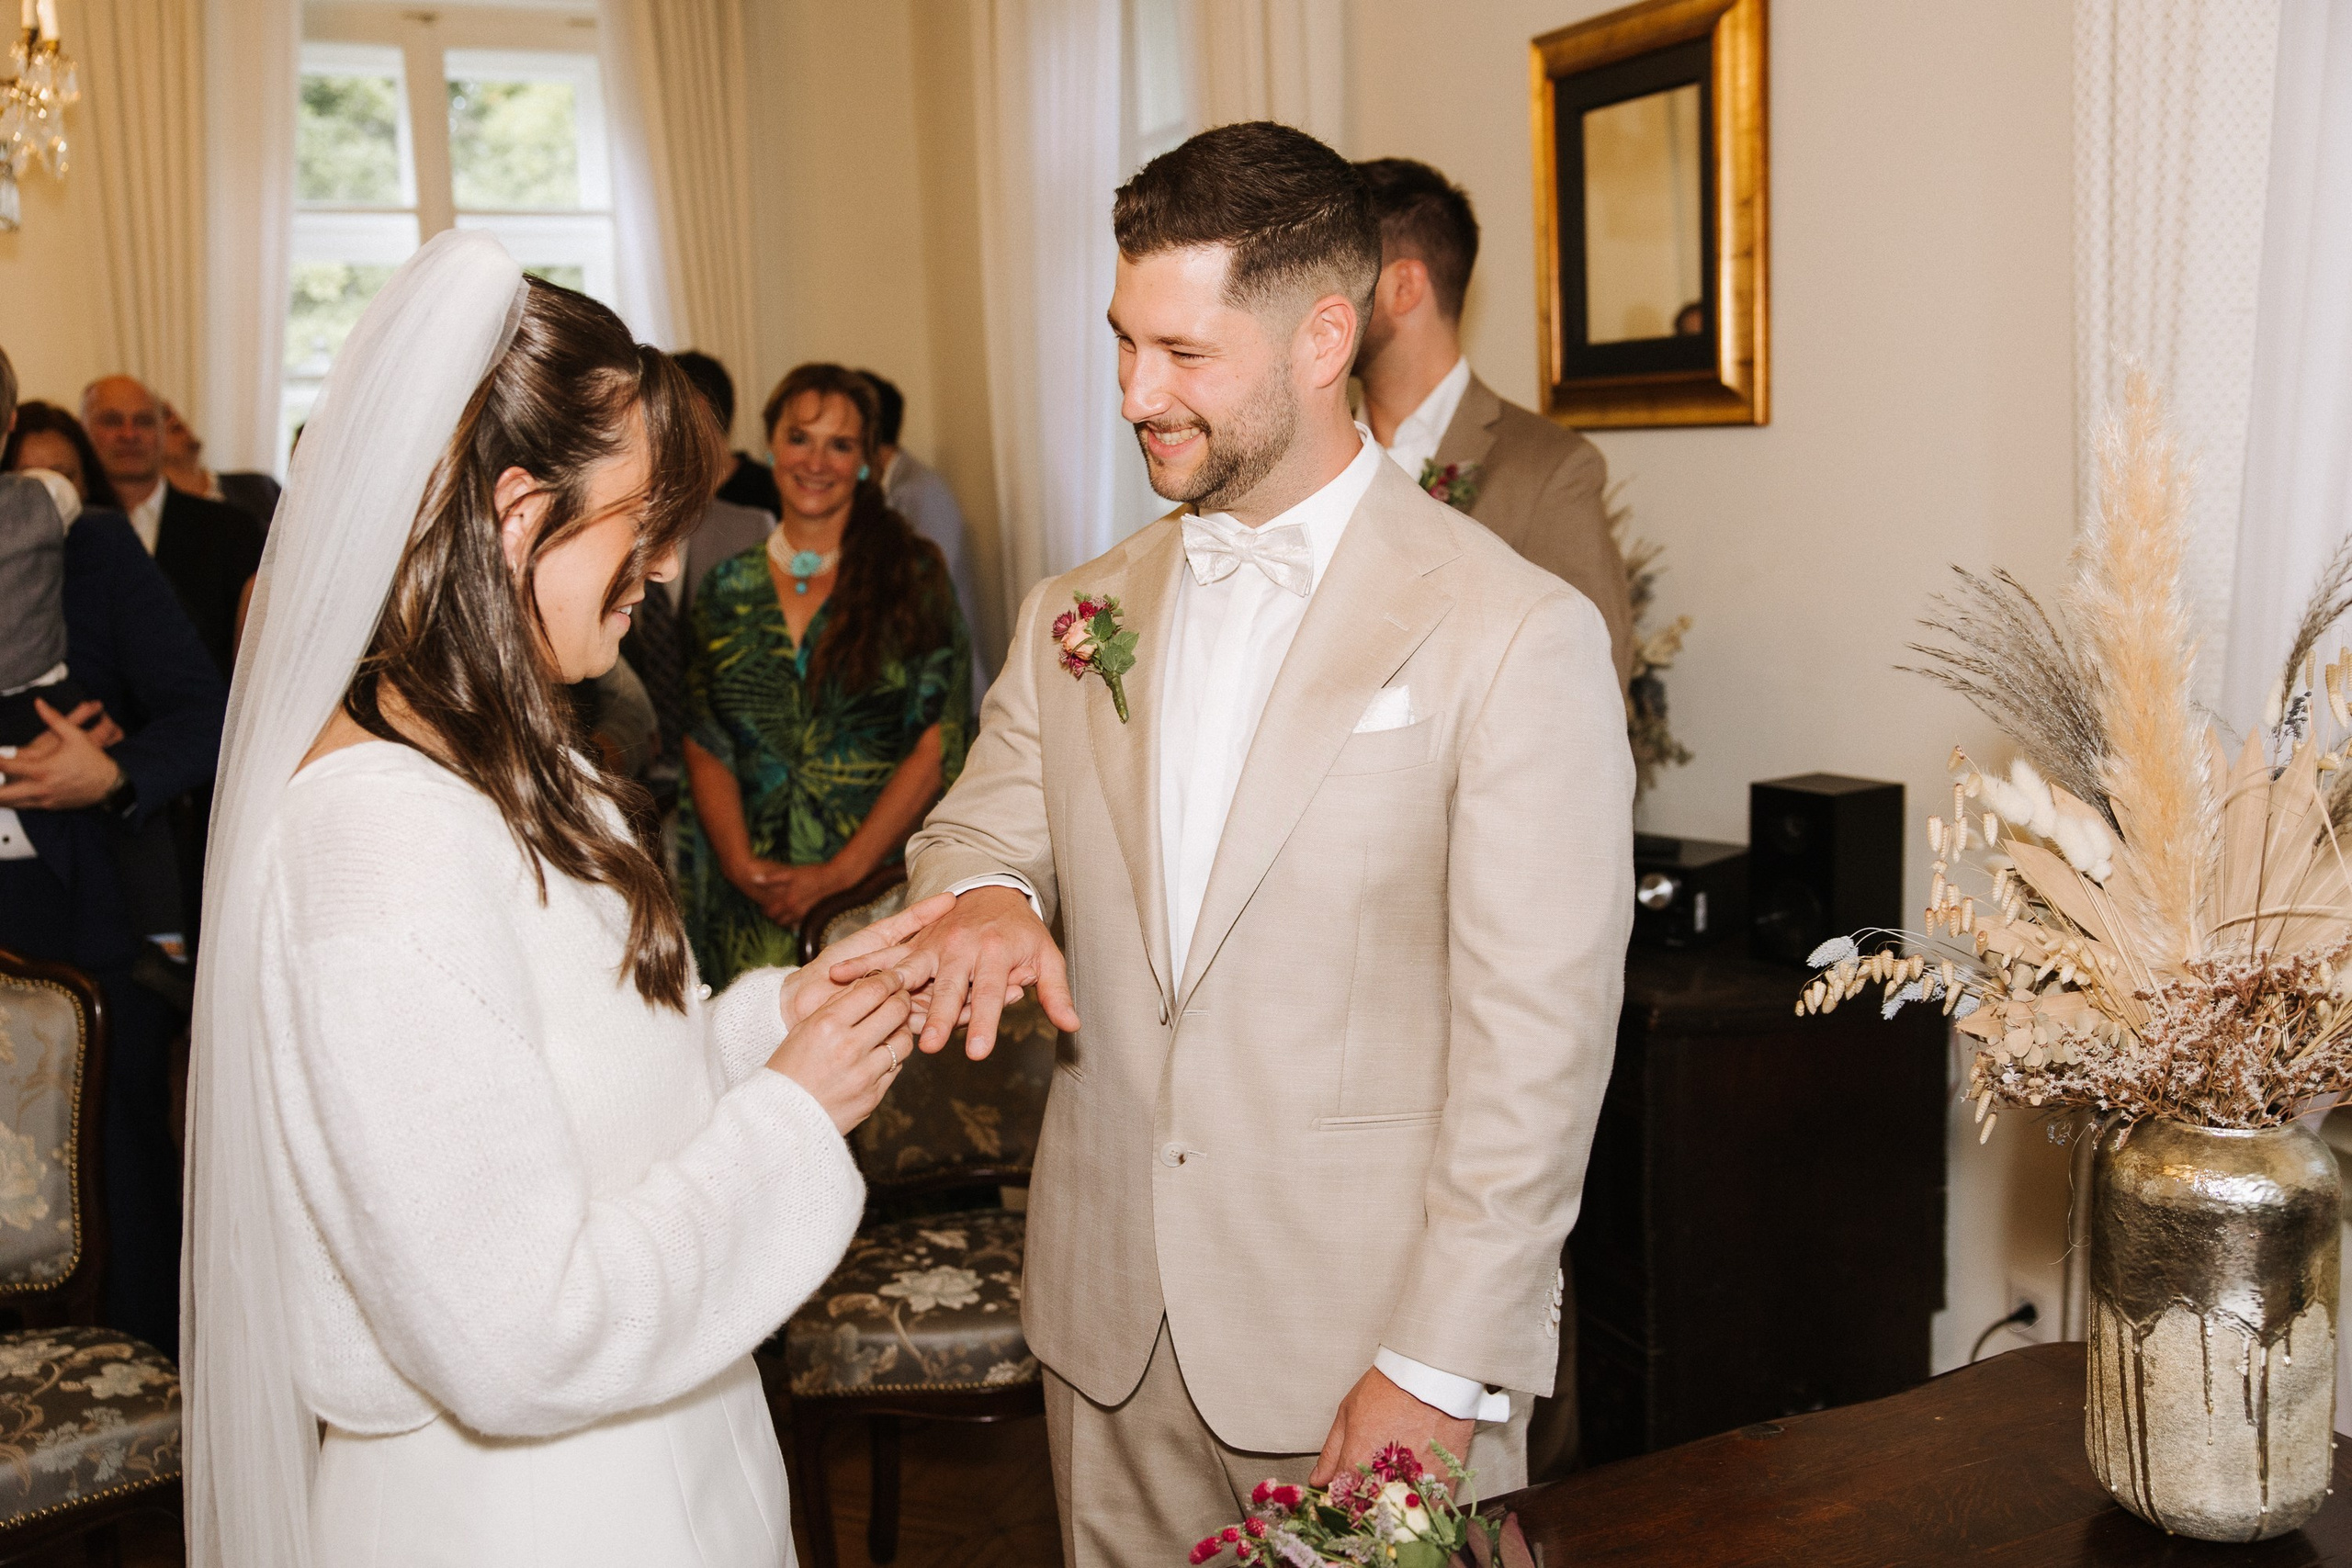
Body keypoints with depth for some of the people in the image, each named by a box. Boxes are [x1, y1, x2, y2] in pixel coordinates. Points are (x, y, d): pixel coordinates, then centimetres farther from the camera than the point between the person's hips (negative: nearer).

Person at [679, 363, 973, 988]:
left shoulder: (913, 575, 1)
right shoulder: (728, 589, 11)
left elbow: (937, 748, -5)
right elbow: (705, 747, 8)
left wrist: (840, 874, -12)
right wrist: (741, 865, -9)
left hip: (882, 875, -2)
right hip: (756, 894, 2)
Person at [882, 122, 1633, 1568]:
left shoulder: (1520, 634, -11)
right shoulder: (1073, 621, 6)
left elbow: (1537, 1039, -12)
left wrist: (1441, 1368, -14)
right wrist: (983, 897, -12)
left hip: (1373, 1340, -4)